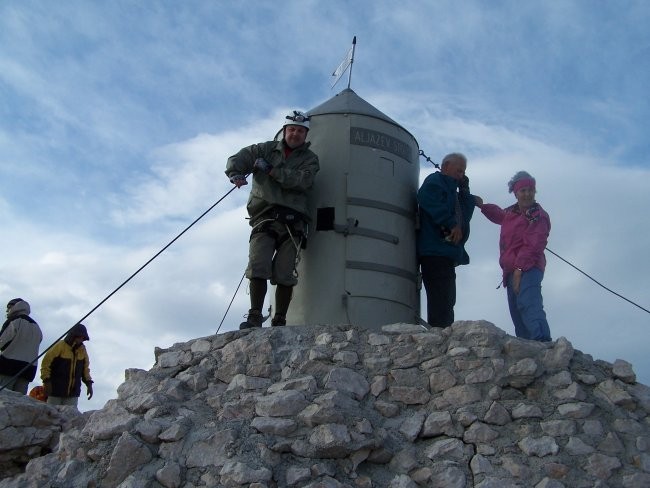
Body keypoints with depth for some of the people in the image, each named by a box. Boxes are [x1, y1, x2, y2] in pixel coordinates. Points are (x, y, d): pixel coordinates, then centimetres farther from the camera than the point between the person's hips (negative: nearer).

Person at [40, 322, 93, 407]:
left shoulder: (82, 349, 8)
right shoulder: (60, 346, -7)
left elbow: (85, 368, 17)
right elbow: (46, 363, -6)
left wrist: (89, 384, 7)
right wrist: (47, 381, -12)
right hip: (56, 390, -4)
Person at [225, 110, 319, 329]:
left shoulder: (310, 159, 14)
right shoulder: (266, 149, 18)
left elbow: (302, 180, -7)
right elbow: (238, 159, 6)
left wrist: (271, 170, -10)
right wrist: (236, 173, -16)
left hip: (292, 222, 0)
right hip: (264, 219, 1)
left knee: (285, 274, -6)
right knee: (257, 267, -15)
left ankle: (279, 321, 3)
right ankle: (255, 317, -9)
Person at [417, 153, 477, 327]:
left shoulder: (452, 190, 30)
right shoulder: (435, 181, 2)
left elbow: (465, 215, 22)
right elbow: (429, 201, -20)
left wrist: (465, 190, 15)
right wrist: (452, 224, -19)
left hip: (447, 253, 10)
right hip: (435, 251, -10)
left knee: (447, 300, 8)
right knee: (441, 300, -16)